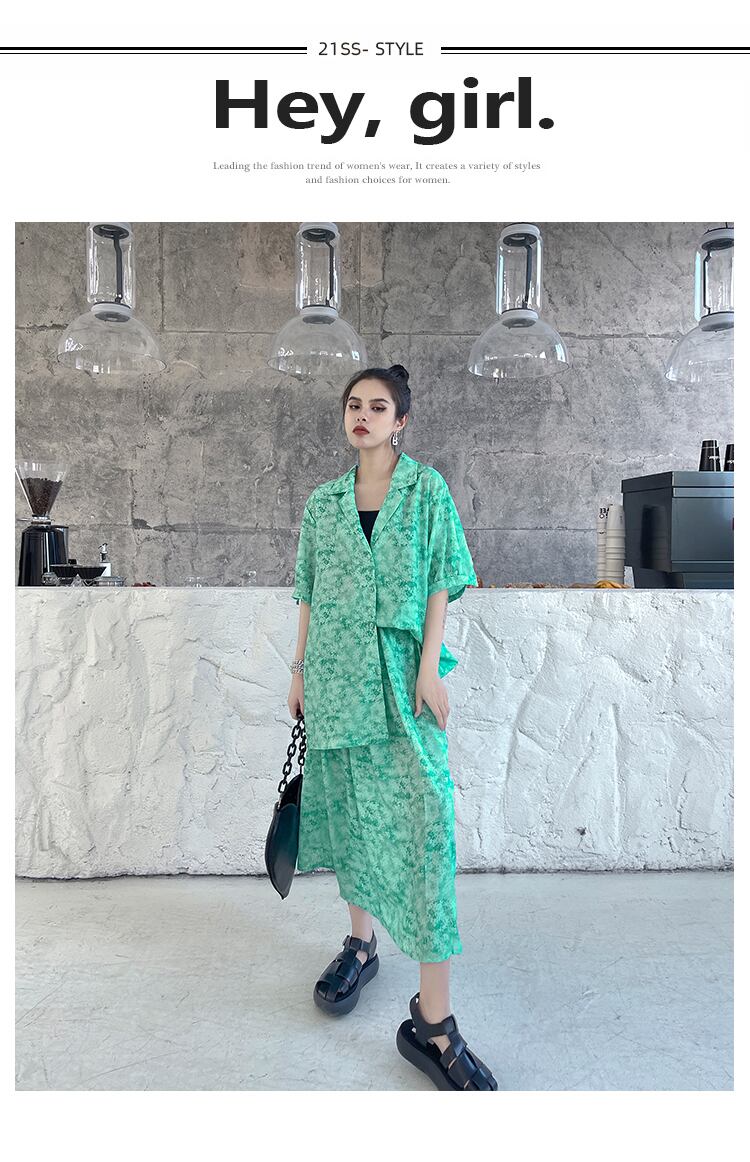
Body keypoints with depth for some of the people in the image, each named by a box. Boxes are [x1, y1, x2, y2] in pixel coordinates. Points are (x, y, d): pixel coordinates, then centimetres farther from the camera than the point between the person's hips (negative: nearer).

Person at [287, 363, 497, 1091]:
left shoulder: (427, 489, 2)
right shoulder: (323, 501, 11)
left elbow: (439, 584, -2)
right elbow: (309, 594, 13)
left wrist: (430, 668, -11)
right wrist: (300, 671, 9)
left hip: (401, 675, -3)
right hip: (336, 674, 4)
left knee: (421, 820, -9)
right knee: (348, 806, 13)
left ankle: (432, 1022, -2)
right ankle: (361, 941, 36)